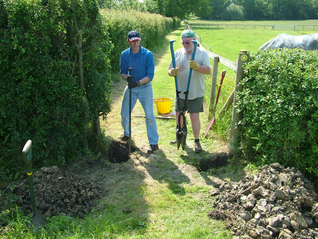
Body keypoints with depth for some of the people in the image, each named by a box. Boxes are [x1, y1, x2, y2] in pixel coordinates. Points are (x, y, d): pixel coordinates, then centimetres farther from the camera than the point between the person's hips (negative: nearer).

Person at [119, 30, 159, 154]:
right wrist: (127, 78, -21)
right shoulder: (124, 54, -4)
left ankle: (154, 143, 5)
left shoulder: (148, 54, -14)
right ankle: (127, 133, 41)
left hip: (145, 87, -4)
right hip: (130, 87, 4)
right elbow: (123, 72, 2)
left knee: (149, 115, -4)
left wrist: (138, 82, -28)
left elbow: (150, 75, -15)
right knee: (124, 113, 13)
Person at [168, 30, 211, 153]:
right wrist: (172, 72, -20)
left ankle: (197, 141, 13)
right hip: (180, 92, 4)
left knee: (194, 117, -3)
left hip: (196, 93, -4)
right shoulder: (177, 53, 5)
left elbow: (208, 70, -12)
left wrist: (197, 67, -31)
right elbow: (169, 70, 5)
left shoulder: (202, 53, -3)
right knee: (179, 115, 13)